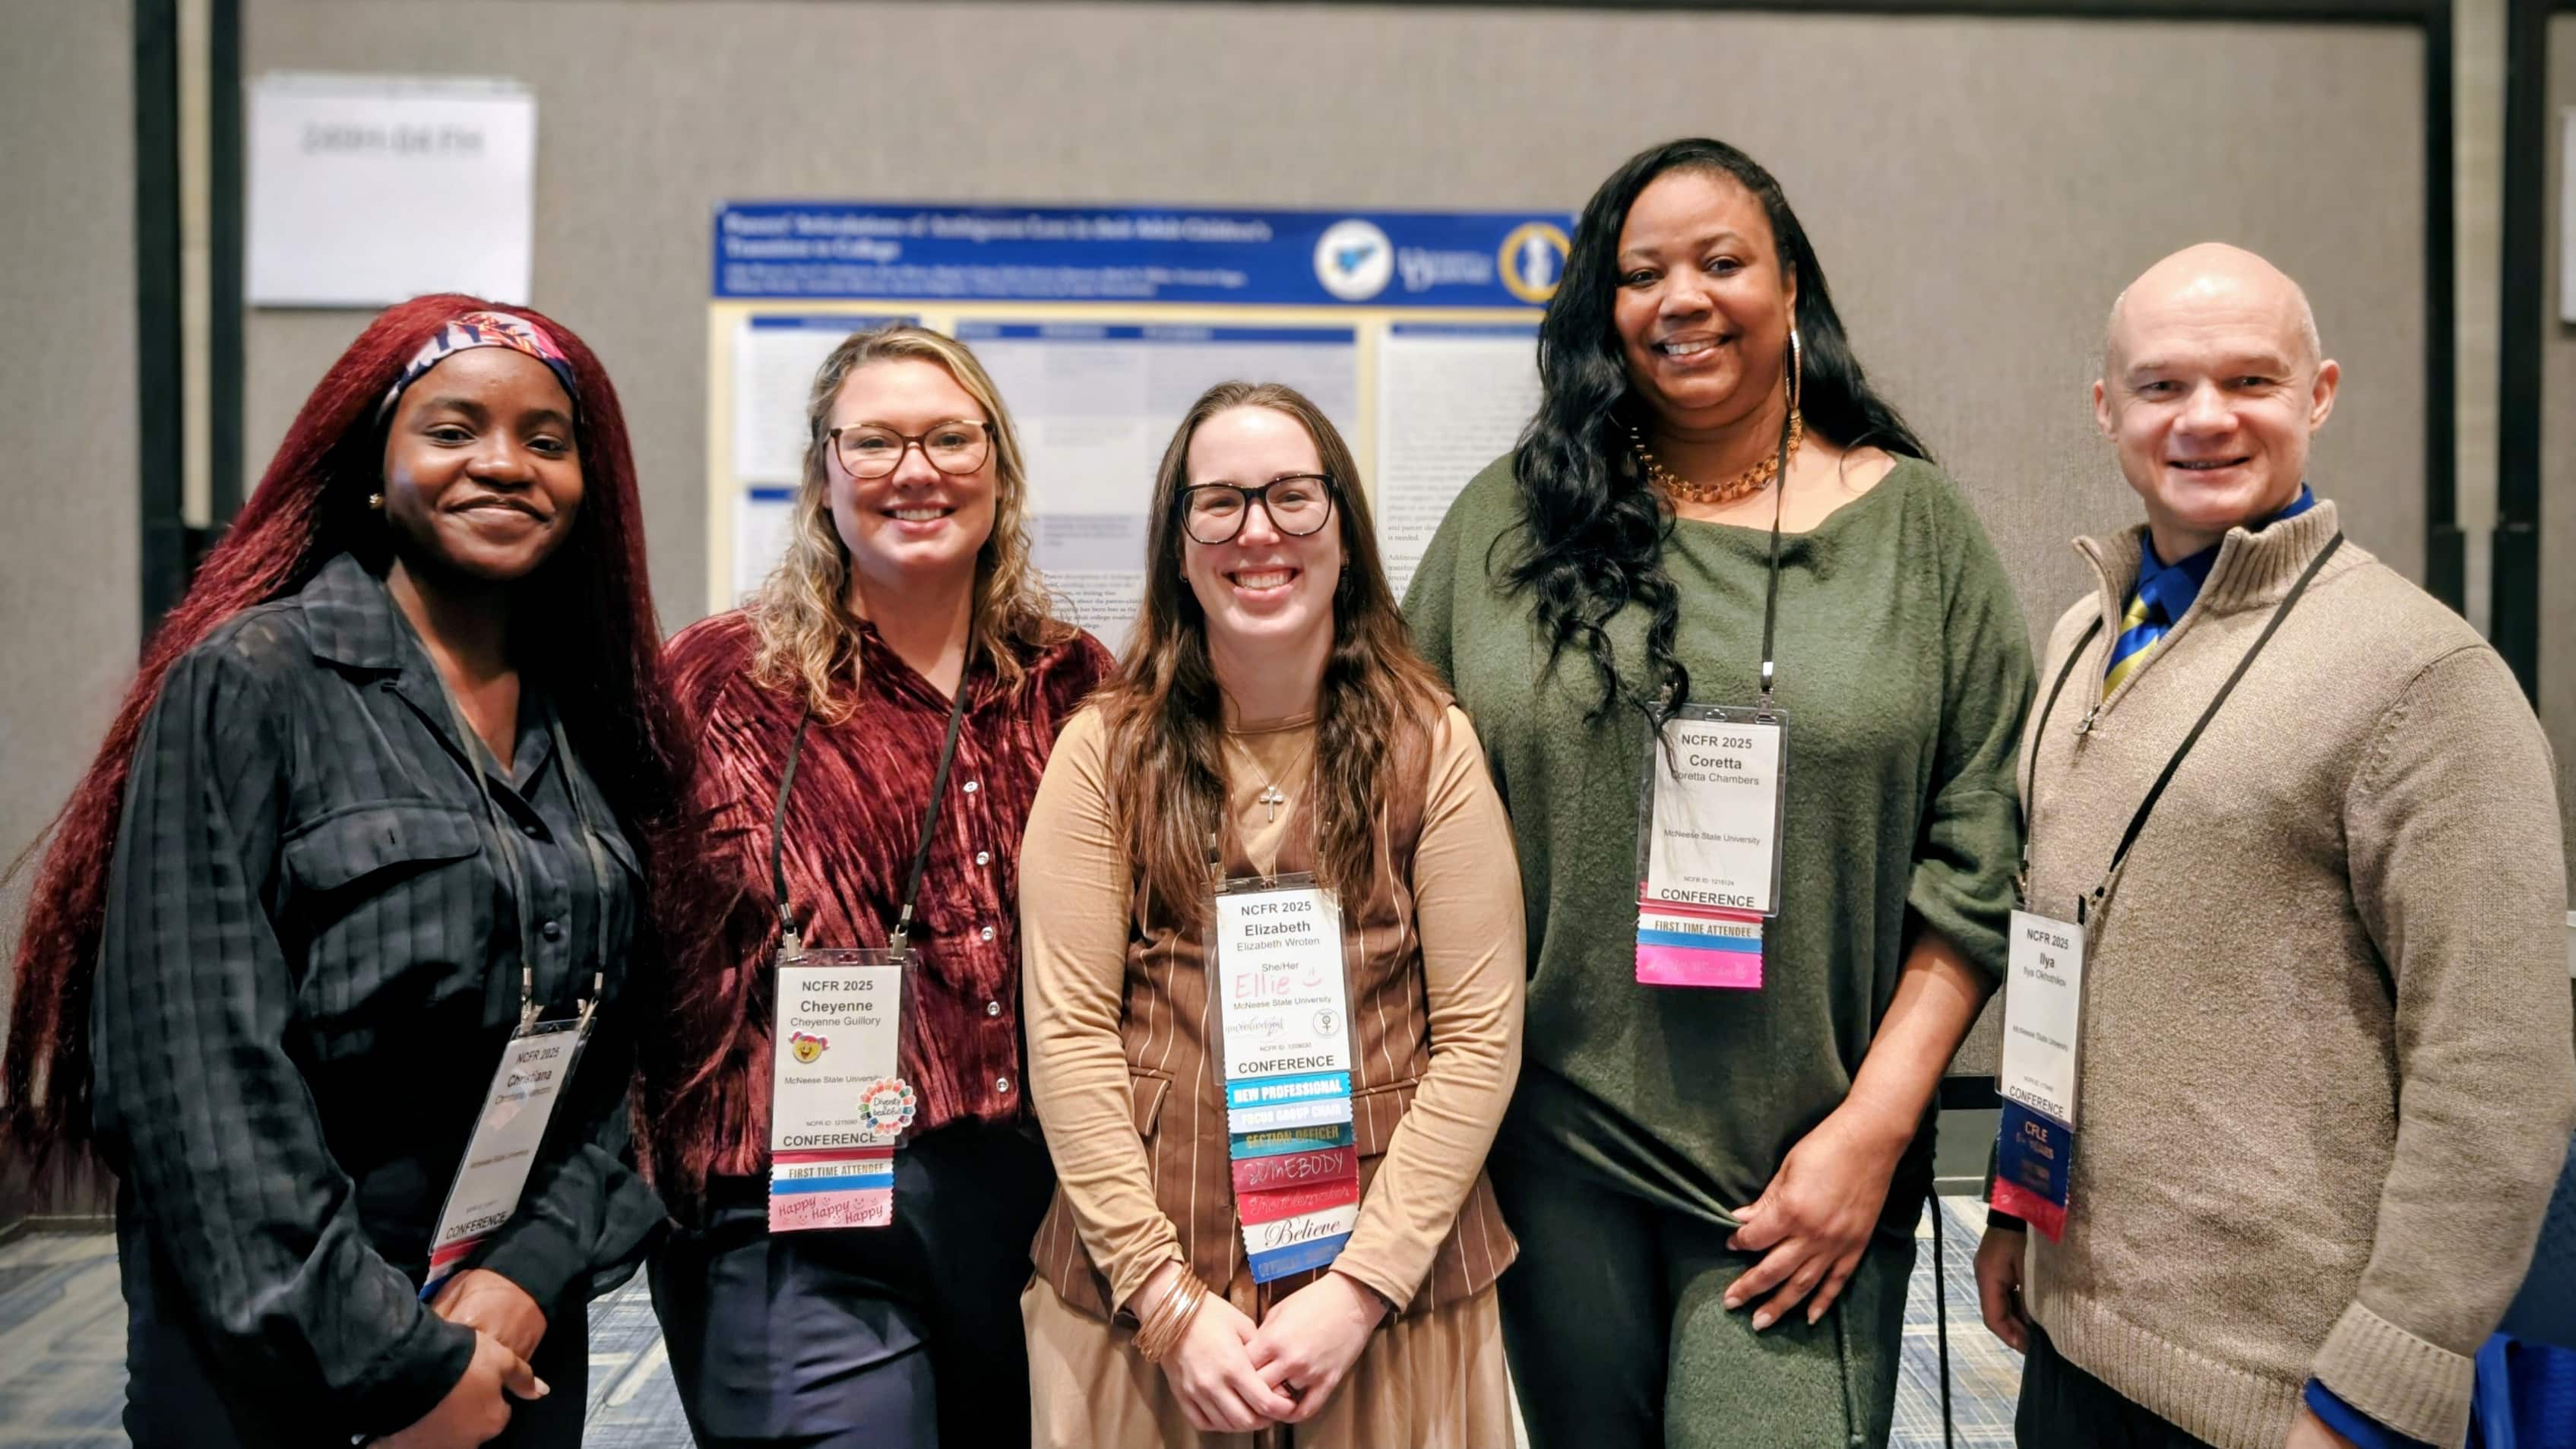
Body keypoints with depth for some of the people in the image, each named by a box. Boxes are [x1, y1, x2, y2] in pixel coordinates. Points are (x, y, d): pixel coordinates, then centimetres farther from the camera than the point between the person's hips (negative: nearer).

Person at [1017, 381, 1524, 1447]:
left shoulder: (1432, 747, -4)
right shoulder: (1107, 751, -4)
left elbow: (1479, 1040, -6)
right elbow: (1069, 1036, -7)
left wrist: (1362, 1287, -12)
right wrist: (1168, 1300, -12)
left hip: (1393, 1282, 0)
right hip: (1138, 1291, 0)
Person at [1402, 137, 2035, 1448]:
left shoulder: (1915, 526, 2)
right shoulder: (1508, 521, 5)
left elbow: (1977, 860, -1)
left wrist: (1874, 1125, -7)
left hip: (1801, 1180, -1)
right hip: (1554, 1155, 2)